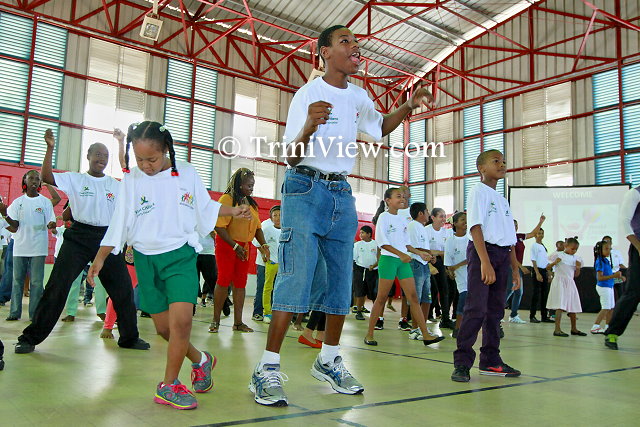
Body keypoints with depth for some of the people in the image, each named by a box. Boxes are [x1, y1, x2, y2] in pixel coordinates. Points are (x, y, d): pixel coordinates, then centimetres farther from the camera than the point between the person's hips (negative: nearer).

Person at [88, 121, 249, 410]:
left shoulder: (186, 173, 1)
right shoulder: (131, 180, 1)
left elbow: (206, 208, 15)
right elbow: (119, 223, 4)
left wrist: (233, 211, 4)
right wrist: (100, 258, 0)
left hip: (181, 255, -2)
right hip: (146, 259, 2)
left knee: (181, 320, -18)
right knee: (163, 327, 7)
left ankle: (168, 386, -2)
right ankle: (200, 360, 31)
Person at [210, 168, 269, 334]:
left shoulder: (251, 202, 11)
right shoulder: (227, 198, -11)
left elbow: (257, 226, 13)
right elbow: (219, 226, -18)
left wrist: (264, 245, -2)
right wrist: (235, 246, -20)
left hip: (244, 247, 6)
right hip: (226, 245, -6)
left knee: (240, 283, 5)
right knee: (224, 280, -5)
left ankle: (238, 322, 10)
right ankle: (215, 320, 6)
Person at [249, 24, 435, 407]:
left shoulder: (360, 98, 9)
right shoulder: (308, 93, -8)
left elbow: (379, 128, 29)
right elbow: (291, 158, -13)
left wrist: (408, 107, 12)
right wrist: (308, 127, -33)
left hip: (343, 195, 6)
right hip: (306, 189, -6)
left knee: (342, 282, 8)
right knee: (296, 278, -14)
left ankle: (328, 360, 23)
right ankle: (268, 369, -6)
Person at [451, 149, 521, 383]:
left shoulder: (503, 199, 21)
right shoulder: (479, 191, -2)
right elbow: (475, 227, -14)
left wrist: (515, 267, 16)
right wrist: (485, 261, -24)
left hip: (502, 255, 8)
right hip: (481, 251, -8)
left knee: (495, 309, 9)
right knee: (476, 308, -13)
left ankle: (490, 360, 16)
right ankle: (462, 362, -9)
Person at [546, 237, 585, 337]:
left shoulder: (575, 258, 11)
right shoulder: (558, 255, -4)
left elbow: (576, 274, 14)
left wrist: (578, 268, -5)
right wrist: (554, 263, -22)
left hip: (570, 283, 6)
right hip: (560, 282, -6)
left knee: (573, 307, 13)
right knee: (560, 306, -13)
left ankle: (574, 329, 28)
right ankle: (557, 329, -13)